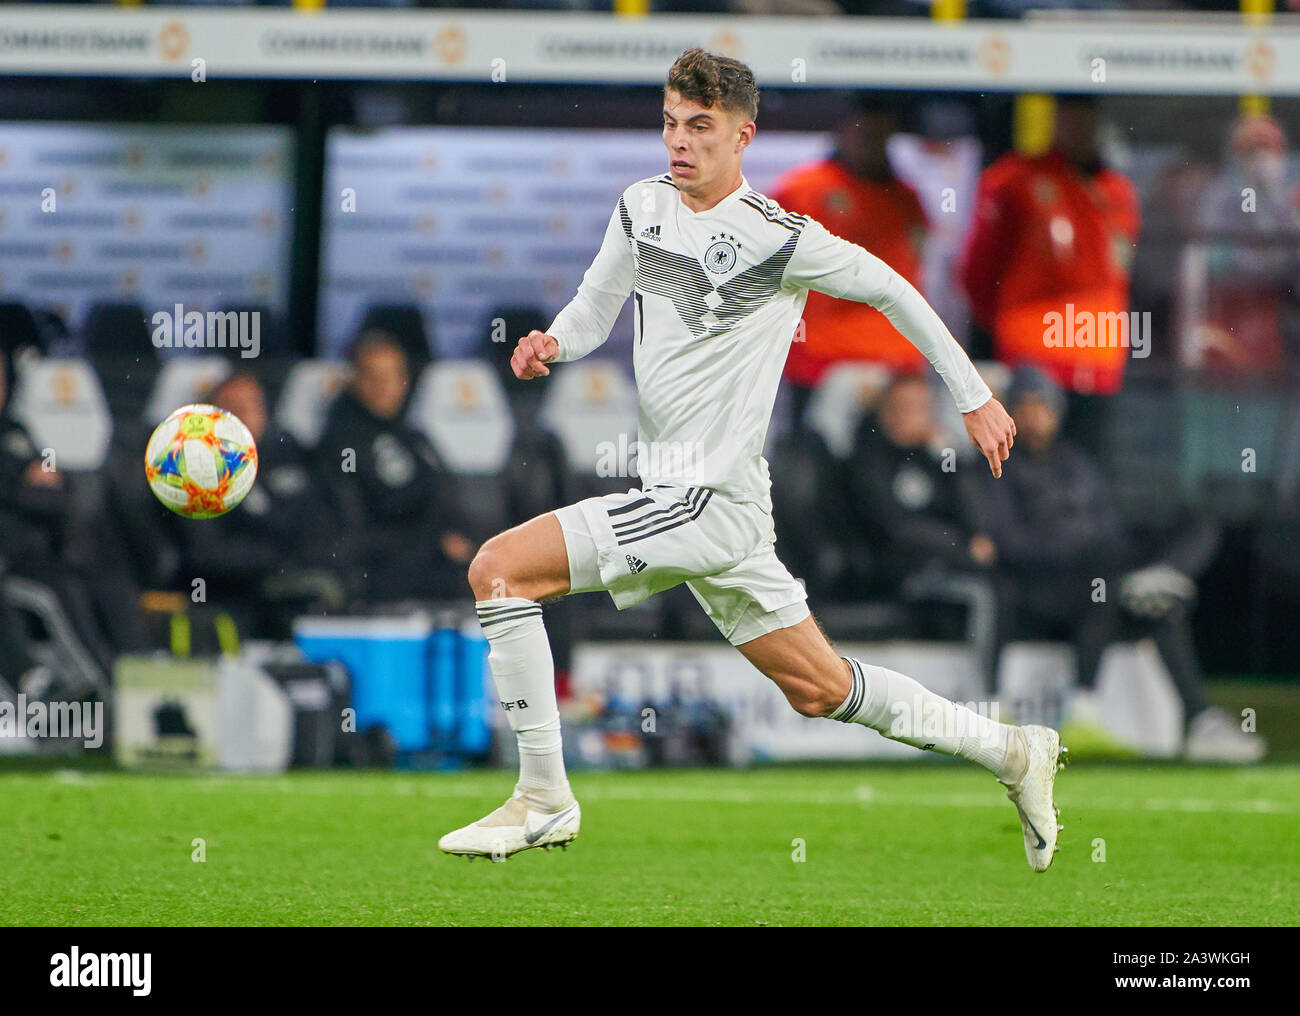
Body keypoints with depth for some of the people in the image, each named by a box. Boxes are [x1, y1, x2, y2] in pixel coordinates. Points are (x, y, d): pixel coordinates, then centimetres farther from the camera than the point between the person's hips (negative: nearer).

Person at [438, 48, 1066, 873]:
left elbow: (891, 290, 0)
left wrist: (975, 396, 8)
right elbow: (594, 310, 20)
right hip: (680, 494, 8)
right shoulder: (642, 208, 9)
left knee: (500, 568, -15)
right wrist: (551, 344, -4)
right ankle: (1013, 753, 27)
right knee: (821, 689, 16)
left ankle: (544, 799, -9)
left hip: (711, 501, -8)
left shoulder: (779, 238, -12)